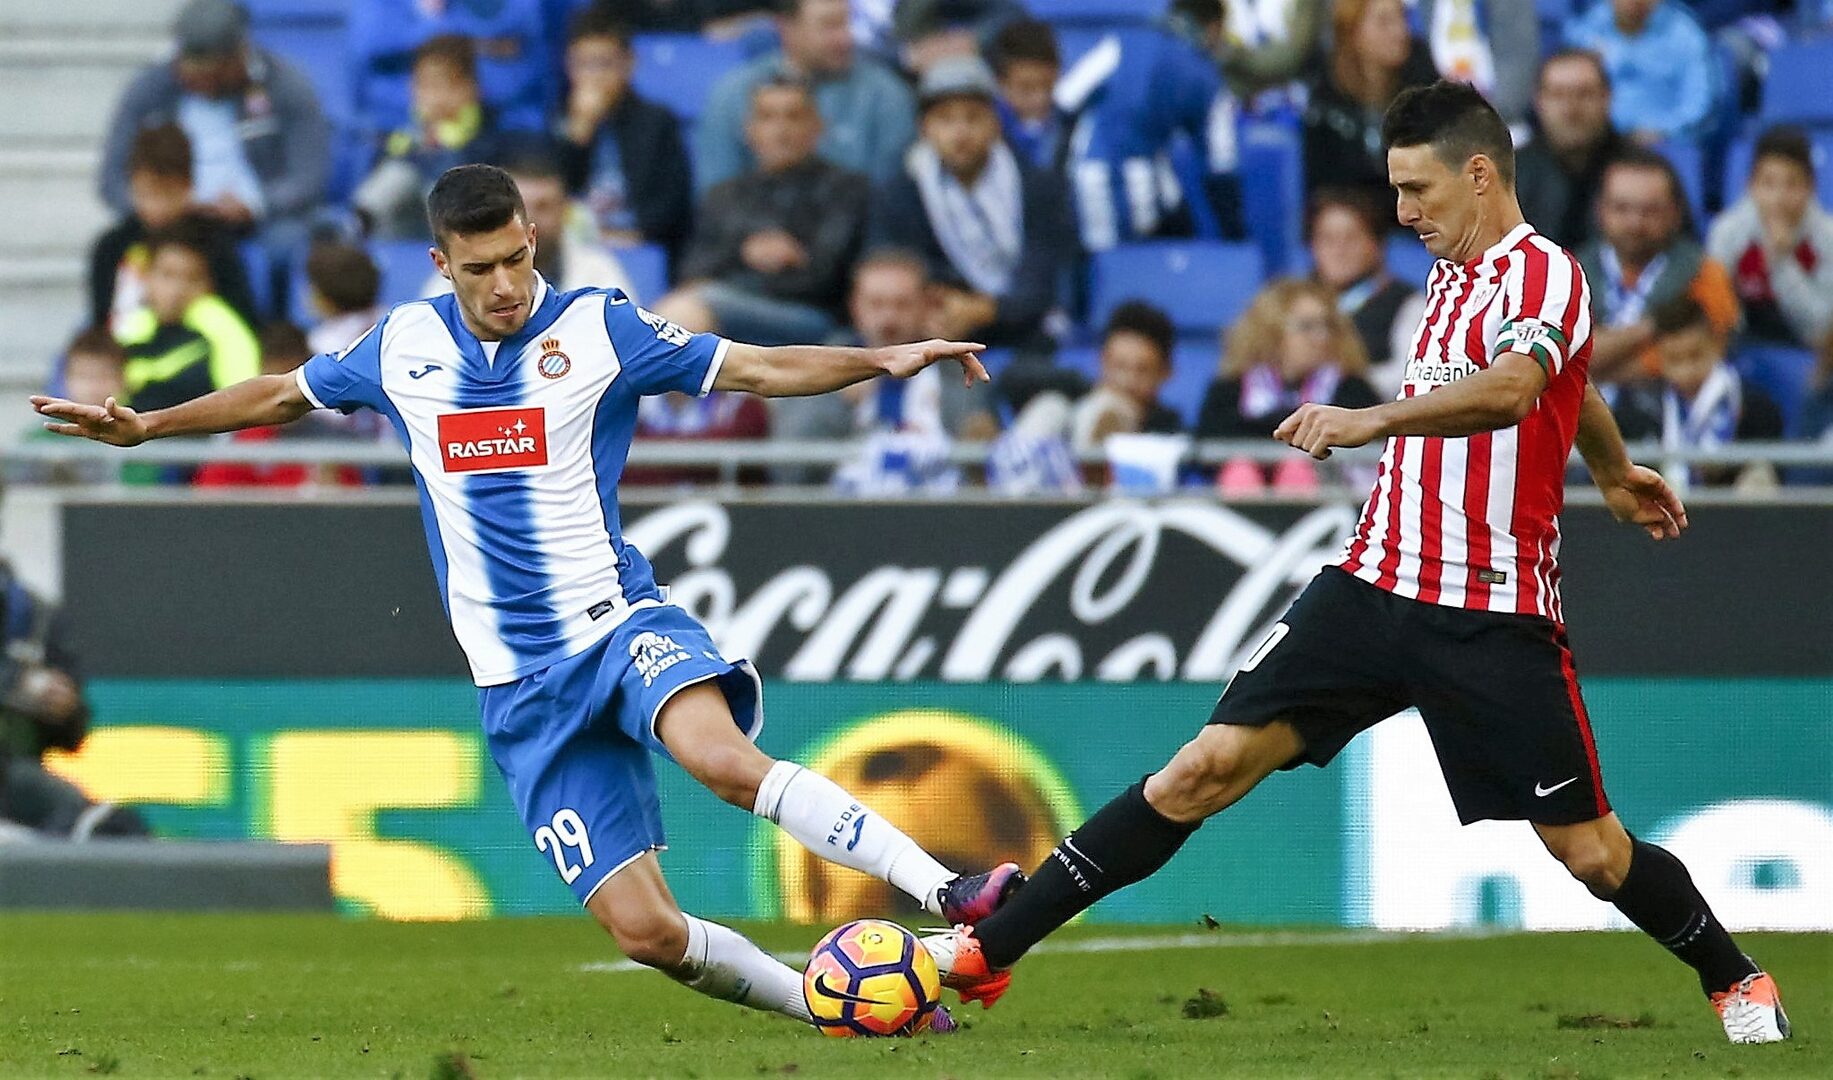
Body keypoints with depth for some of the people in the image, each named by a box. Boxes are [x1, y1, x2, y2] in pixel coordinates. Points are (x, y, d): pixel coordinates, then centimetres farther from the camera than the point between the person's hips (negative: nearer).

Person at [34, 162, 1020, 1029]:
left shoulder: (598, 329, -1)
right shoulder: (403, 346, 8)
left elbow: (755, 370, -3)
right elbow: (284, 394, 25)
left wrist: (885, 360, -16)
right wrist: (146, 425, 26)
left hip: (618, 625, -3)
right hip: (521, 689, 3)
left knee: (723, 758, -37)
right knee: (644, 930, -10)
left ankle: (949, 894, -38)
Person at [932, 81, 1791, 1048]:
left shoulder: (1545, 272, -10)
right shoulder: (1452, 278, 15)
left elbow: (1511, 388, -32)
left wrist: (1373, 420, -45)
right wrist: (1612, 470, 52)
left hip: (1494, 621, -6)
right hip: (1371, 590, 6)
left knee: (1590, 853, 1)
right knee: (1208, 767, -8)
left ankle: (1735, 981, 29)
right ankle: (985, 950, -10)